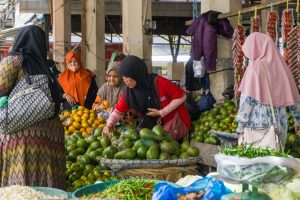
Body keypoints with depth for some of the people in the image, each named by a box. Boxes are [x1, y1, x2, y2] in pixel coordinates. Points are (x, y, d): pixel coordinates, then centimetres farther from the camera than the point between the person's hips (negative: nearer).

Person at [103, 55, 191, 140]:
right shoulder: (128, 92, -10)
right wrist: (109, 125, -22)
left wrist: (161, 112, -20)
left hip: (175, 121, -5)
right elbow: (117, 112, -1)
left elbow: (181, 96, -17)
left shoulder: (159, 82, -26)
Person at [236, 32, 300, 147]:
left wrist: (240, 126, -8)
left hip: (258, 124, -5)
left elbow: (248, 98, -11)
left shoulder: (256, 67, -7)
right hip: (279, 123, 5)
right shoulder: (280, 66, 8)